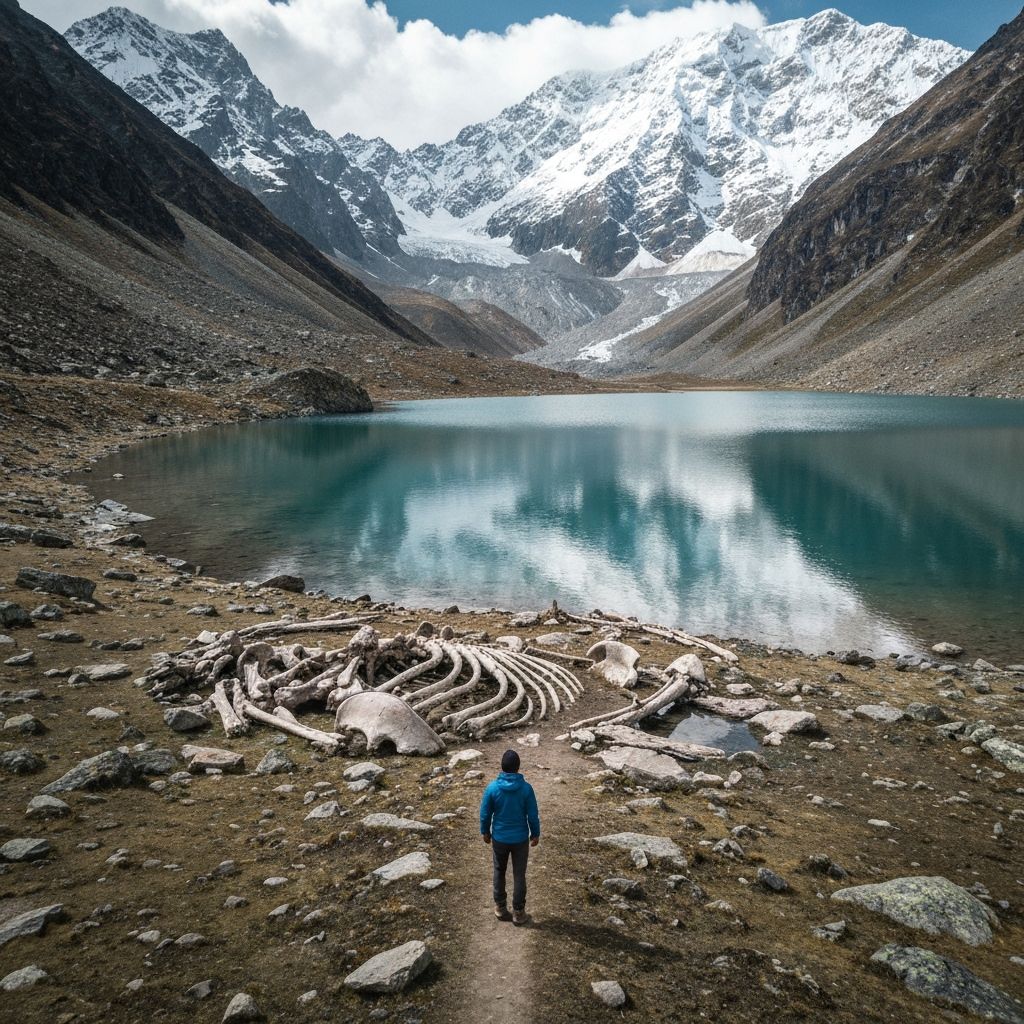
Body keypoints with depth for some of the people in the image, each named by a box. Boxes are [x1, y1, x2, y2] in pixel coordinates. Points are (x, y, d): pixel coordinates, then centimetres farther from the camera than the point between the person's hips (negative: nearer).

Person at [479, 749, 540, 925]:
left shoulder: (492, 788, -16)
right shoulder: (526, 788, -17)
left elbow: (485, 814, -6)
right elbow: (533, 815, -9)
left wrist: (485, 832, 12)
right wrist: (536, 834, 7)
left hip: (499, 838, 1)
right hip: (521, 839, -1)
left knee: (499, 872, 21)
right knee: (519, 875, 13)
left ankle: (500, 907, 32)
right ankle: (518, 912, 22)